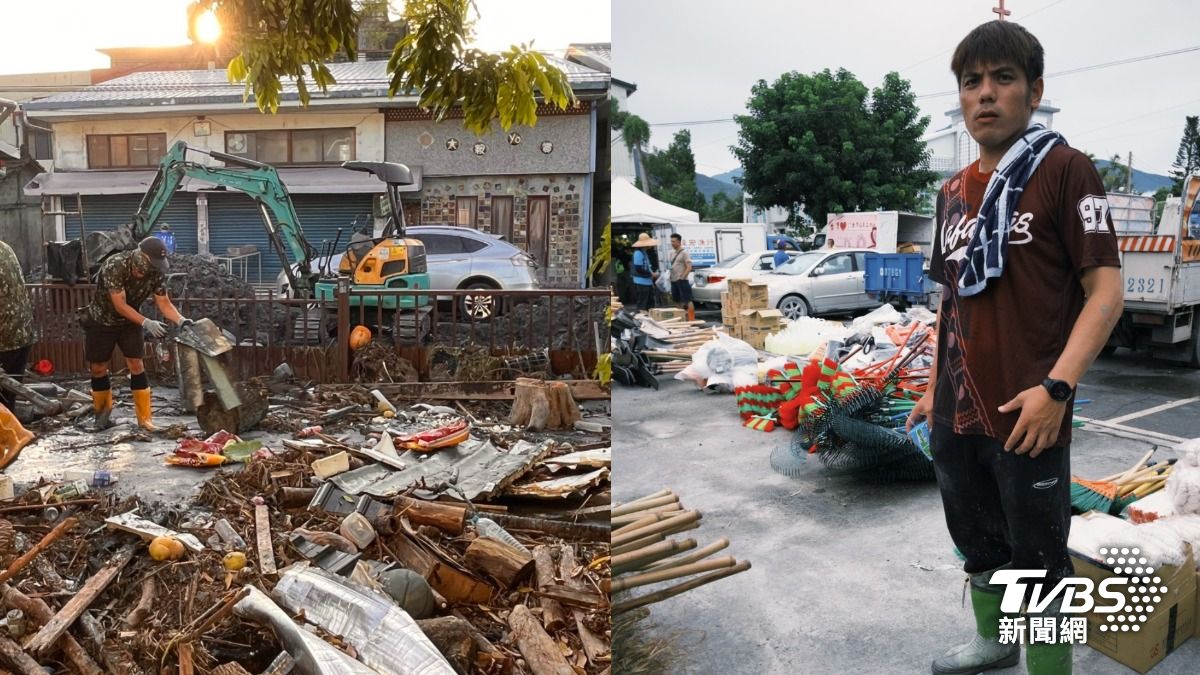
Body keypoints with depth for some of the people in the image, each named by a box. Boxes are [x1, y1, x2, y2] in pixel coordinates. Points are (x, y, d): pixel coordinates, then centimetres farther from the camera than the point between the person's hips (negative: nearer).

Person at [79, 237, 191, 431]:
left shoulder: (157, 271, -20)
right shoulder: (114, 266, -33)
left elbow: (163, 302, -14)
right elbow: (120, 306, -33)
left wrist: (181, 320, -32)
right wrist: (146, 323, -42)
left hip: (129, 321, 3)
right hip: (101, 321, -2)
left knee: (136, 365, -6)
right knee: (98, 369, 6)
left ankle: (145, 418, -3)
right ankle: (102, 411, 27)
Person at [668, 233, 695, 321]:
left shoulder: (684, 253, -7)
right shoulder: (672, 254, 16)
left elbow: (689, 267, -12)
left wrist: (682, 277, -17)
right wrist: (671, 277, 11)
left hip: (682, 281, -8)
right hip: (673, 281, 8)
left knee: (687, 301, -8)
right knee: (678, 301, 13)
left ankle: (691, 319, -8)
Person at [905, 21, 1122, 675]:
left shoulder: (1064, 170, -7)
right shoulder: (953, 193, 12)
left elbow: (1105, 290, -12)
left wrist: (1056, 388, -22)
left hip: (1026, 419, -6)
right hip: (954, 418, 7)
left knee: (1038, 561, 5)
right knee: (979, 544, 22)